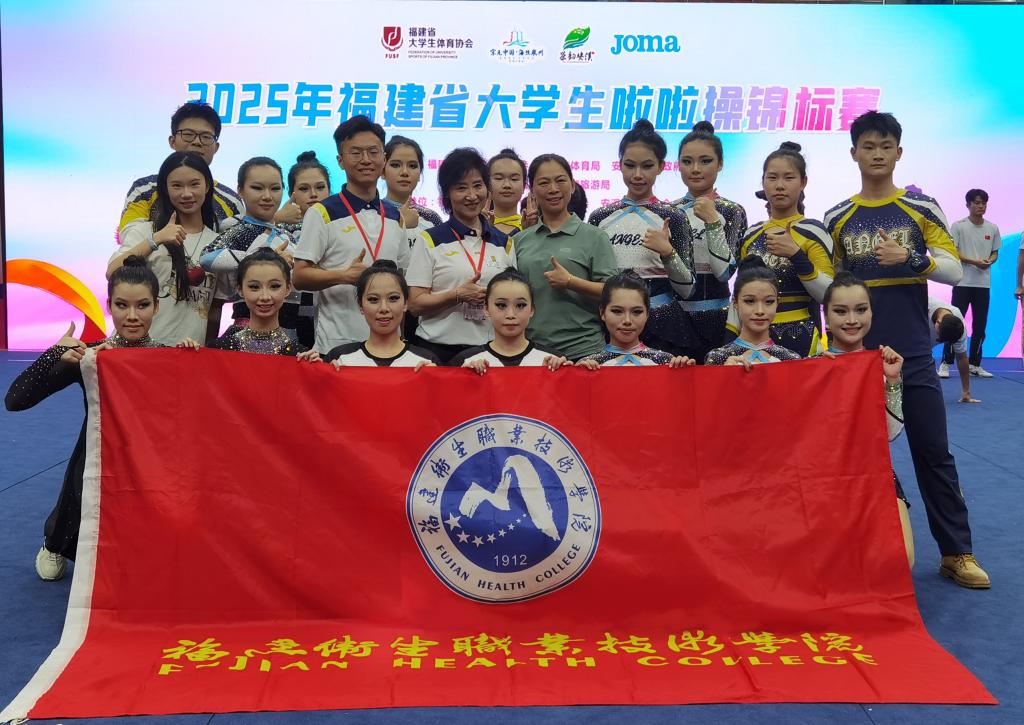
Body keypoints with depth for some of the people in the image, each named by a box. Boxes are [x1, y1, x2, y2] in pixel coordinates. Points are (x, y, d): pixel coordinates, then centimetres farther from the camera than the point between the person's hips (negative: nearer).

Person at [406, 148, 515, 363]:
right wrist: (458, 295, -18)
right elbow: (415, 304, -5)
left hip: (490, 349, 3)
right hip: (439, 350, -3)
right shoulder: (430, 240, 1)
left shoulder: (504, 242, 12)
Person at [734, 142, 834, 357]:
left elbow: (831, 296, -12)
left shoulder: (813, 231, -5)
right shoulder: (750, 235, 9)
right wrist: (729, 340, 7)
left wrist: (796, 255, -20)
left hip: (799, 340, -4)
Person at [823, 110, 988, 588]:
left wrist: (910, 259, -20)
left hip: (913, 353, -1)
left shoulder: (922, 208, 2)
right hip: (857, 353, 1)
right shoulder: (837, 219, 5)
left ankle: (957, 553, 14)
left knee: (934, 453, 3)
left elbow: (954, 269, -2)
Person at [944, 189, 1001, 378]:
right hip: (963, 282, -4)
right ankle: (946, 363, 0)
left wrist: (989, 261, -9)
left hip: (984, 284, 5)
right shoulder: (958, 226, -4)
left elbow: (995, 252, 14)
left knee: (980, 326, 7)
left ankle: (975, 364, 15)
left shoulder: (993, 228, 9)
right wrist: (975, 262, -19)